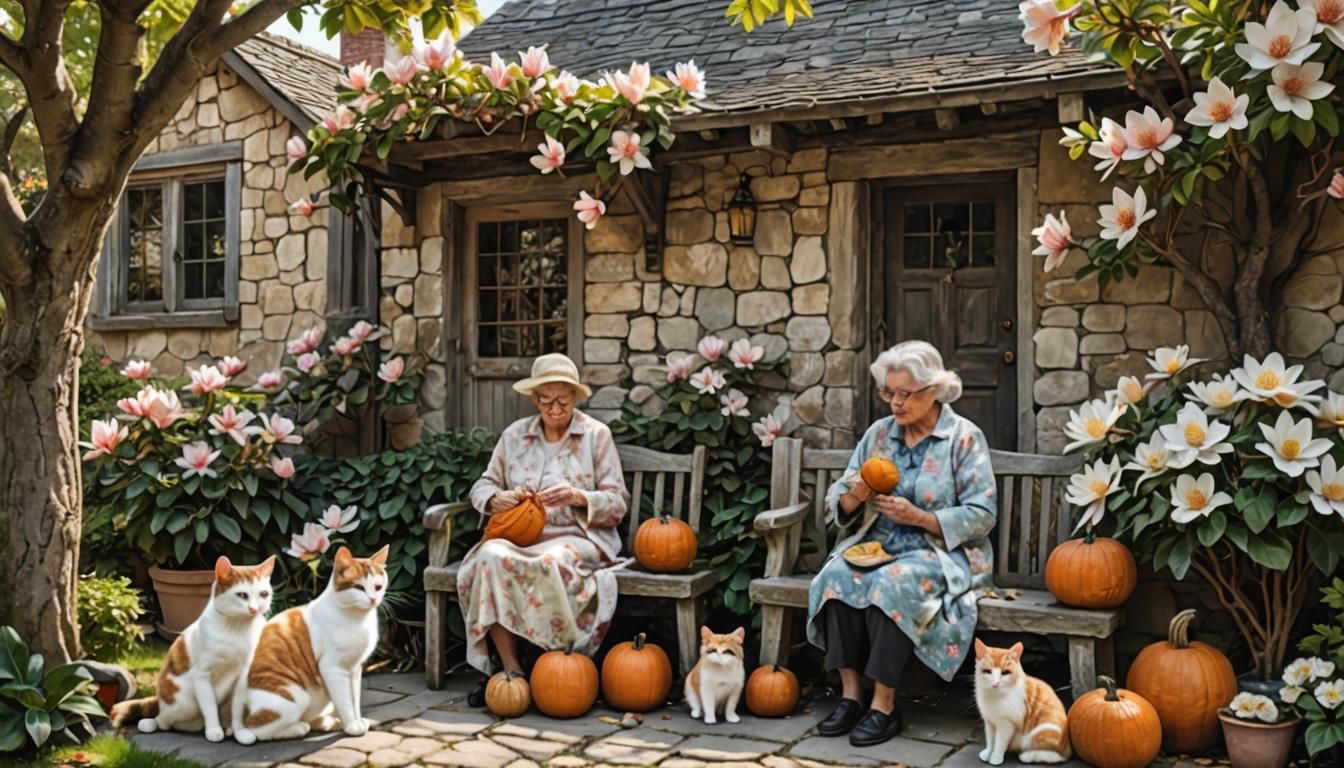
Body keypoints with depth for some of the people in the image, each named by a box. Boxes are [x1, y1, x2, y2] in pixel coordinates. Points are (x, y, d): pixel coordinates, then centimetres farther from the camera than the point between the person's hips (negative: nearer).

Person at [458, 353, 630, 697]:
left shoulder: (596, 434, 5)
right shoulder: (514, 435, 14)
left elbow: (617, 503, 2)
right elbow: (482, 487, 15)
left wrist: (578, 497, -18)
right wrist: (497, 499, -10)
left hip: (576, 537, -3)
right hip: (520, 536, 3)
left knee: (553, 562, -37)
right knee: (491, 556, -31)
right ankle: (510, 667, -23)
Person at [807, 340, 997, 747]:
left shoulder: (965, 438, -4)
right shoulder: (878, 432, 9)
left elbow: (981, 516, -11)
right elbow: (837, 502, 8)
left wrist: (918, 517, -21)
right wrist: (854, 497, -16)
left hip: (942, 552, -4)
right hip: (878, 545, 5)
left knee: (892, 584, -34)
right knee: (837, 575, -26)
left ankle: (884, 706, -23)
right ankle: (851, 695, -21)